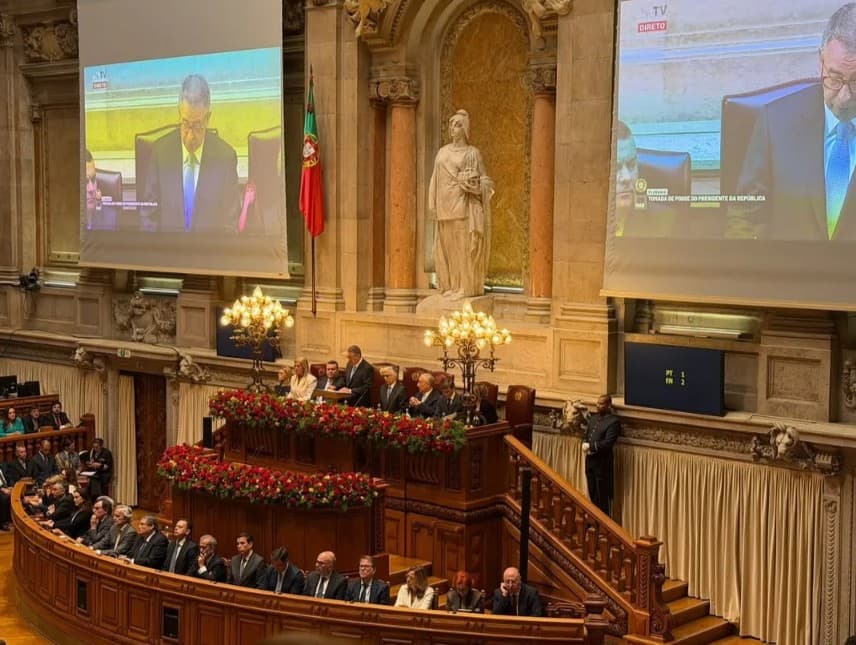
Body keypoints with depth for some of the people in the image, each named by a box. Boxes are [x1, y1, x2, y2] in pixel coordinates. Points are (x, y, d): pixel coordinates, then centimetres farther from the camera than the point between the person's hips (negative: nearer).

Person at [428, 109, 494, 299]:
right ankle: (450, 285, 11)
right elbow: (436, 180, 14)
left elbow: (483, 181, 0)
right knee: (446, 246, 5)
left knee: (463, 245, -6)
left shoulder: (472, 153, 0)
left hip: (462, 205, -5)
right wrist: (434, 205, 7)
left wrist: (469, 184, -18)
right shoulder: (442, 152, 15)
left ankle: (466, 287, -2)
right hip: (445, 206, 5)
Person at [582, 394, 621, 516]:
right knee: (592, 494, 15)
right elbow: (586, 435, 16)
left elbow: (607, 443, -21)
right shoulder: (593, 417, 12)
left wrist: (590, 446, -15)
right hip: (590, 460, 8)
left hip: (602, 462, -8)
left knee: (603, 496, 1)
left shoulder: (613, 421, -14)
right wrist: (585, 445, -5)